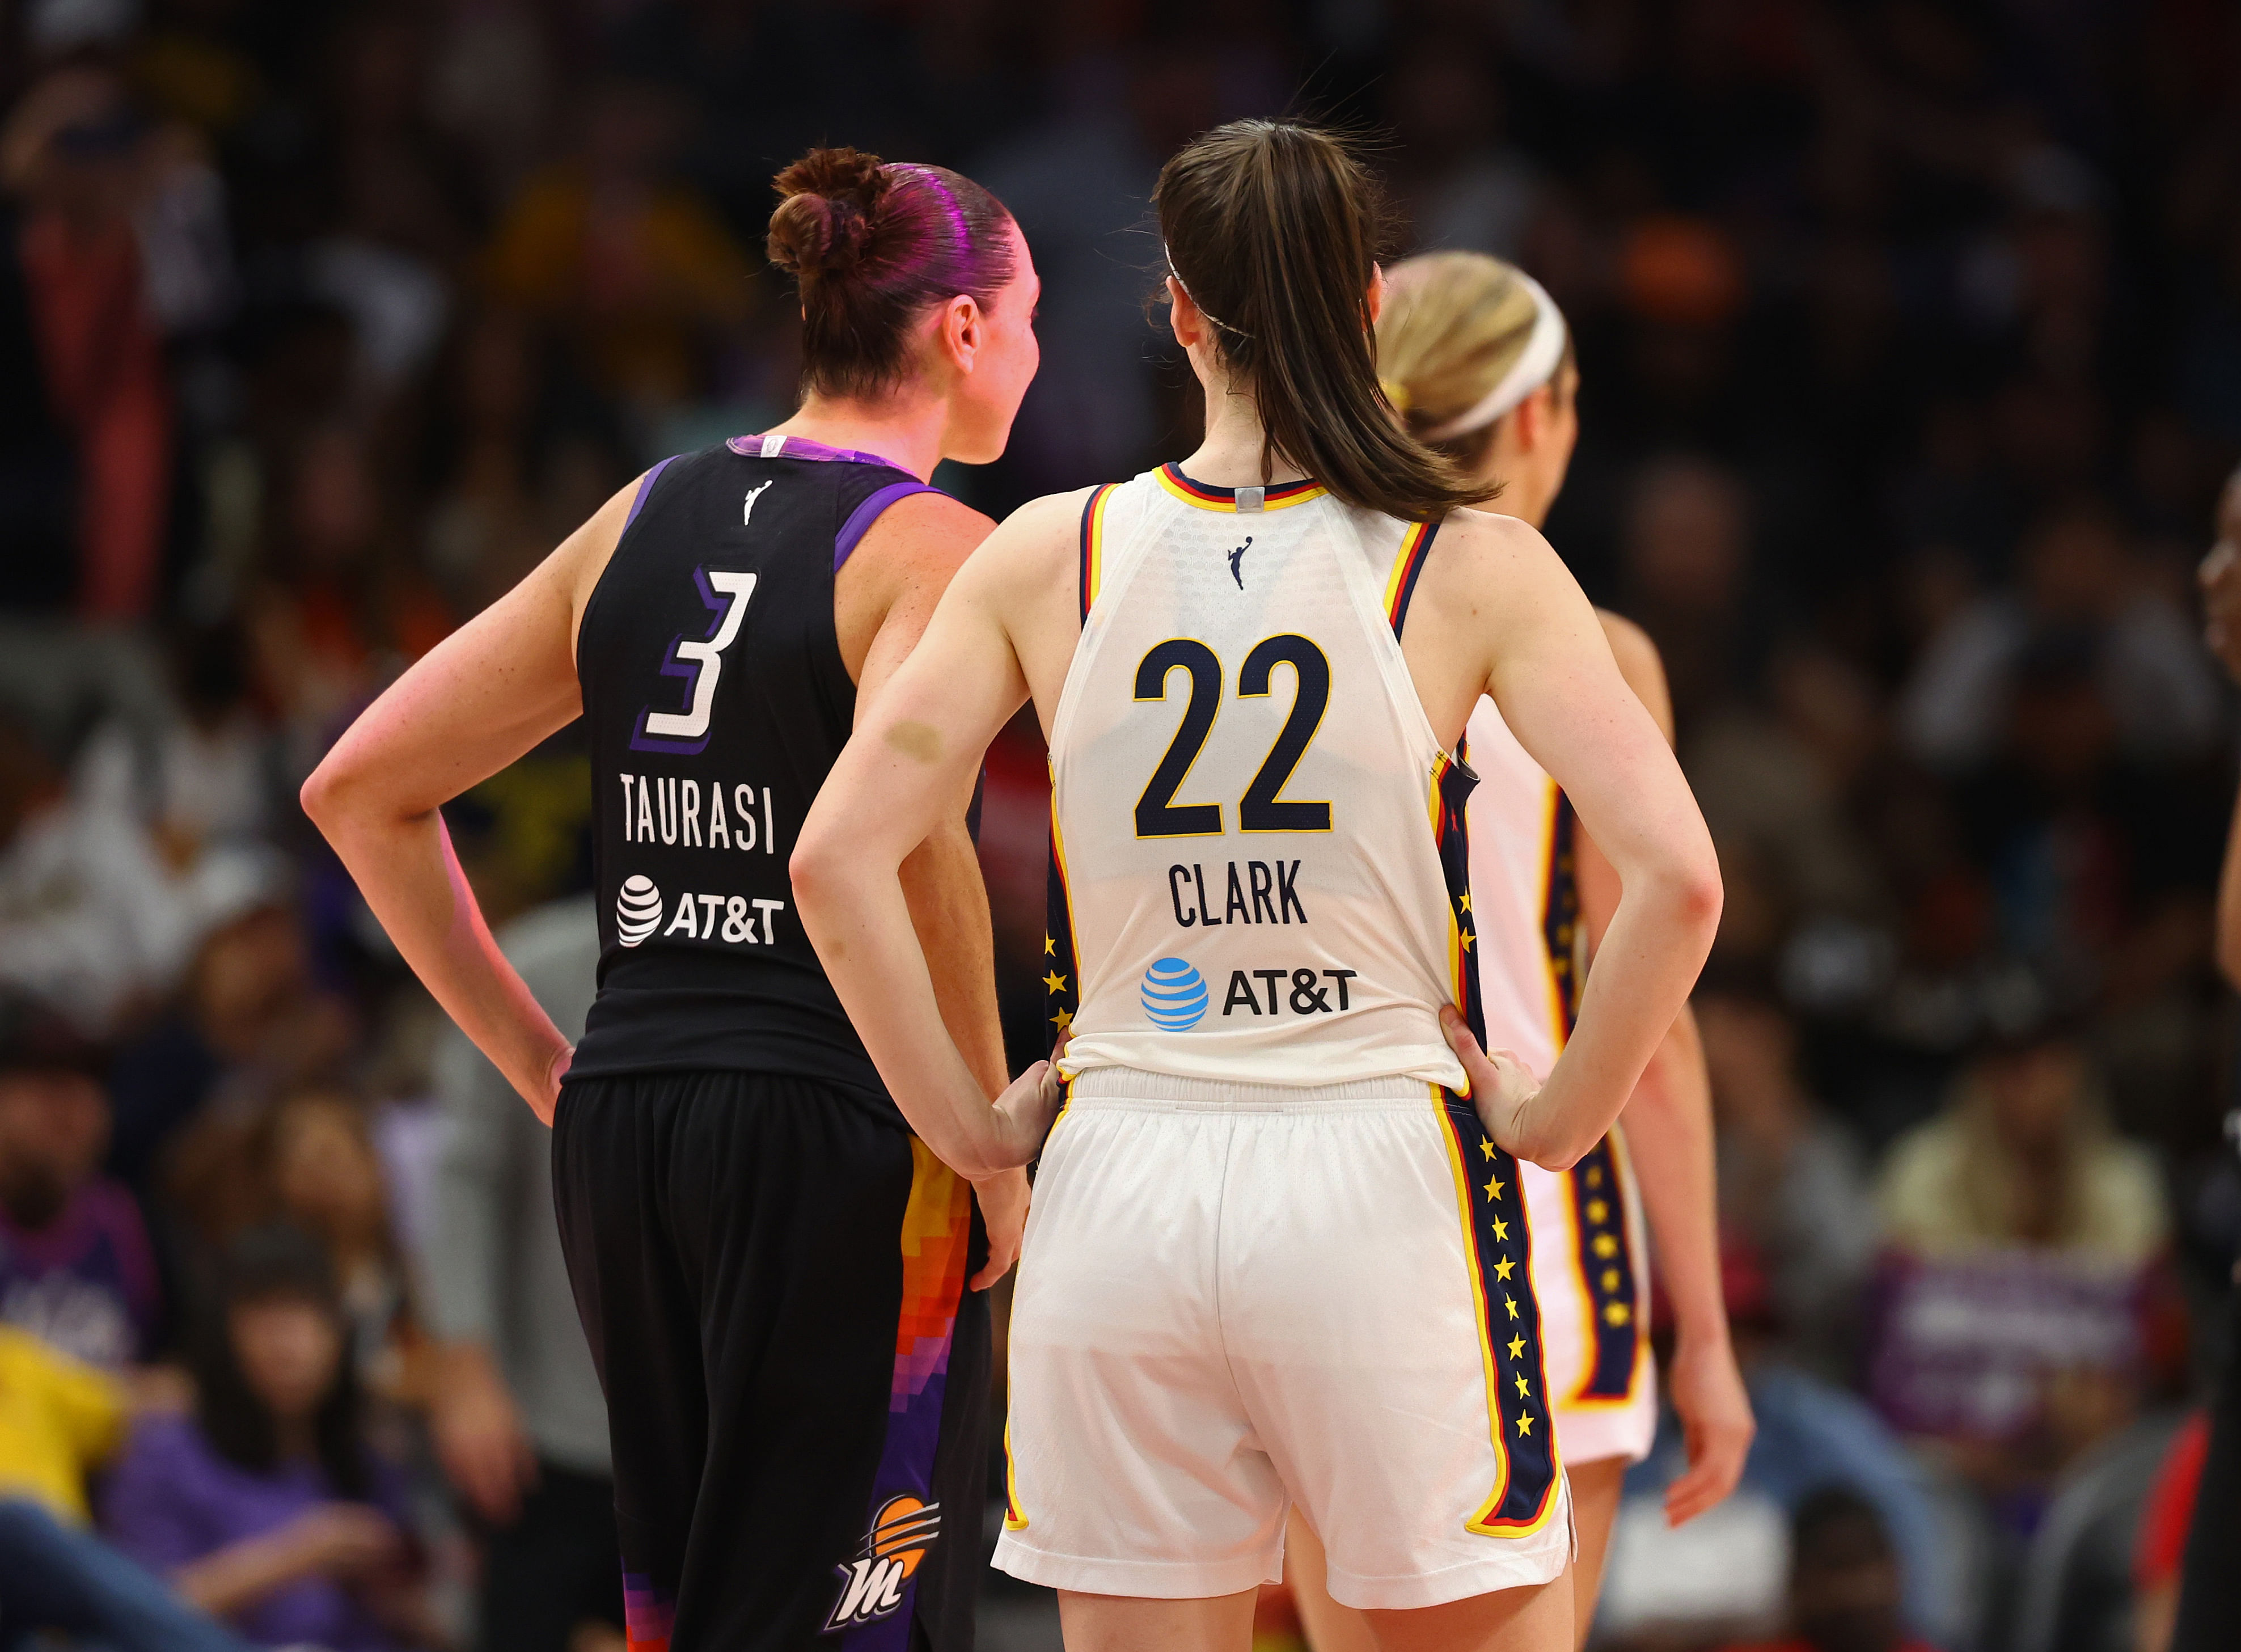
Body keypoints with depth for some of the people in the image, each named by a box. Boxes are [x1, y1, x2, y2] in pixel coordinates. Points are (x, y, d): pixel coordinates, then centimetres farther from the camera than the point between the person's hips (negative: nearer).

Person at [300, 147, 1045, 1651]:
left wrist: (548, 1069, 17)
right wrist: (993, 1158, -14)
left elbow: (360, 790, 15)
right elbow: (906, 850, -25)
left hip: (619, 1129, 7)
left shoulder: (648, 518, 13)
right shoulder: (934, 549, -6)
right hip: (832, 1133, -7)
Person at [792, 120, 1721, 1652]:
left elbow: (836, 859, -2)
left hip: (1123, 1195, 2)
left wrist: (968, 1123, 6)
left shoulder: (1050, 559, 1)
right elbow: (1677, 877, -13)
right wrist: (1561, 1118, 0)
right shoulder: (1475, 566, -4)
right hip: (1380, 1181, -2)